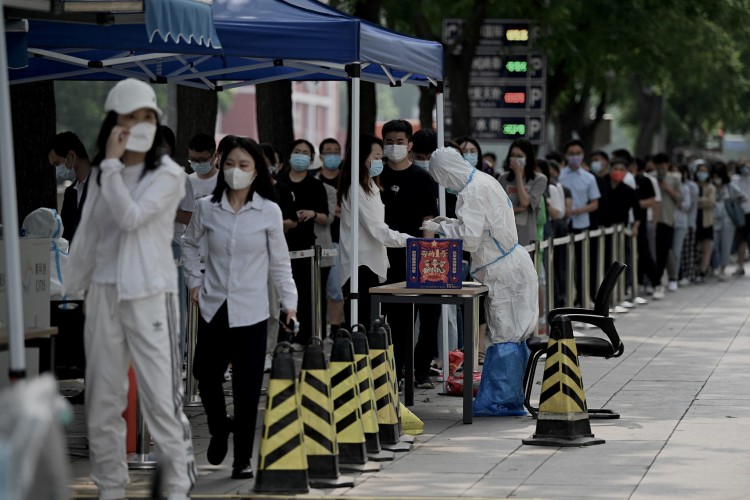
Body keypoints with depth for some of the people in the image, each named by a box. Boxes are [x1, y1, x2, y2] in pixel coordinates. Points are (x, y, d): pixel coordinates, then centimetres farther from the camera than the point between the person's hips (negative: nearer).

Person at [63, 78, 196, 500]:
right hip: (104, 293, 5)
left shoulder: (169, 174, -5)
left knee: (161, 396, -7)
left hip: (150, 294, -5)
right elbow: (87, 237, 14)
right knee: (102, 399, 7)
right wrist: (71, 294, 13)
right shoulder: (101, 175, 10)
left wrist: (112, 164, -13)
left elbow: (131, 216, -18)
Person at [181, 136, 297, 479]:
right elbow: (190, 244, 17)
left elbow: (279, 262, 3)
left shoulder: (269, 212, -3)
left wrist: (289, 302, -1)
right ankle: (219, 428, 38)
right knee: (206, 375, 8)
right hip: (214, 307, 2)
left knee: (247, 388, -1)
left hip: (251, 312, -2)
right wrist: (195, 280, 9)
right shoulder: (207, 208, 0)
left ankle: (243, 459, 8)